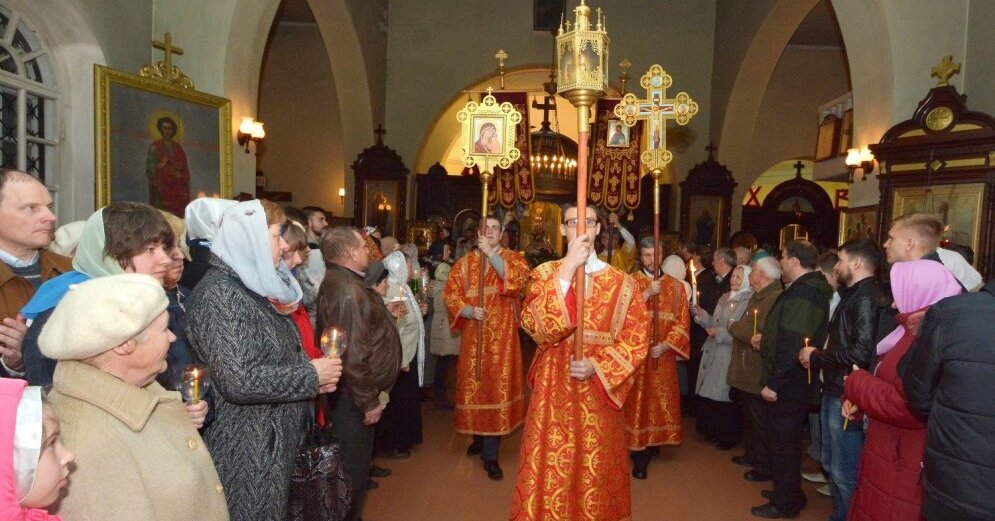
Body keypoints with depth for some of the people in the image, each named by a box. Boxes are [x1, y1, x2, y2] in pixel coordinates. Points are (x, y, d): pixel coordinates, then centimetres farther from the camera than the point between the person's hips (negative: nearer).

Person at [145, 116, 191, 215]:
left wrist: (180, 175, -2)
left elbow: (185, 169, 14)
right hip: (161, 188, -4)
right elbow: (150, 169, -1)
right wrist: (160, 165, -16)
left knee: (178, 215, -4)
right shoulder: (155, 147, 3)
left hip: (177, 189, 4)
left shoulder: (178, 148, 15)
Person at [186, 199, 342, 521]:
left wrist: (314, 375, 2)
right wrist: (311, 376, -18)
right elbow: (239, 380, -29)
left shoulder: (254, 287, 9)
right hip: (244, 452, -9)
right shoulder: (220, 293, -20)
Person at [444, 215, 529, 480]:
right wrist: (468, 310, -15)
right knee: (474, 385, 9)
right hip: (473, 334, 2)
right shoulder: (464, 263, 8)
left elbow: (518, 281, -17)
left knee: (498, 386, -4)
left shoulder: (513, 257, 4)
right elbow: (451, 294, 3)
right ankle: (480, 437, 33)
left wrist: (491, 254, -24)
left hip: (502, 335, -2)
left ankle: (490, 455, 4)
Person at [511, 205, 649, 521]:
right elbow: (534, 326, -14)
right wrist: (566, 271, -20)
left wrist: (597, 366, -15)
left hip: (599, 392, 1)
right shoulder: (545, 274, 2)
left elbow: (638, 338, -2)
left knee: (596, 473, 11)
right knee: (550, 470, 5)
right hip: (554, 390, 0)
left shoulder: (621, 282, 2)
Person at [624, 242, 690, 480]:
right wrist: (647, 293, -22)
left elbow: (683, 321, 2)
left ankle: (653, 443, 28)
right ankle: (639, 455, 7)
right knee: (637, 401, -1)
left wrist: (666, 344, -11)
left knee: (661, 401, 9)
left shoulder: (675, 285, 6)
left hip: (663, 354, 2)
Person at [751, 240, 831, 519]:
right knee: (786, 438, 20)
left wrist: (774, 384, -24)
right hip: (795, 381, 10)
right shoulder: (810, 289, 11)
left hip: (790, 383, -10)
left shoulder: (802, 295, -23)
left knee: (783, 440, 2)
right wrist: (767, 336, 14)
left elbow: (793, 345, -28)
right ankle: (787, 492, 34)